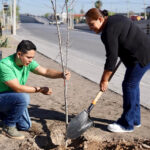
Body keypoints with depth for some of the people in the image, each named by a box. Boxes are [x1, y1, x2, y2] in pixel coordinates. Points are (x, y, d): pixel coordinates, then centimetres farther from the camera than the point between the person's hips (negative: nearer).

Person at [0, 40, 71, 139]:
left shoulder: (27, 62, -9)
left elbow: (45, 71, -19)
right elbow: (17, 88, -32)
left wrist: (61, 74, -38)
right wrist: (39, 89, -29)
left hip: (15, 97, 8)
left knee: (26, 126, 5)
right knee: (23, 97, -35)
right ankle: (9, 126, -12)